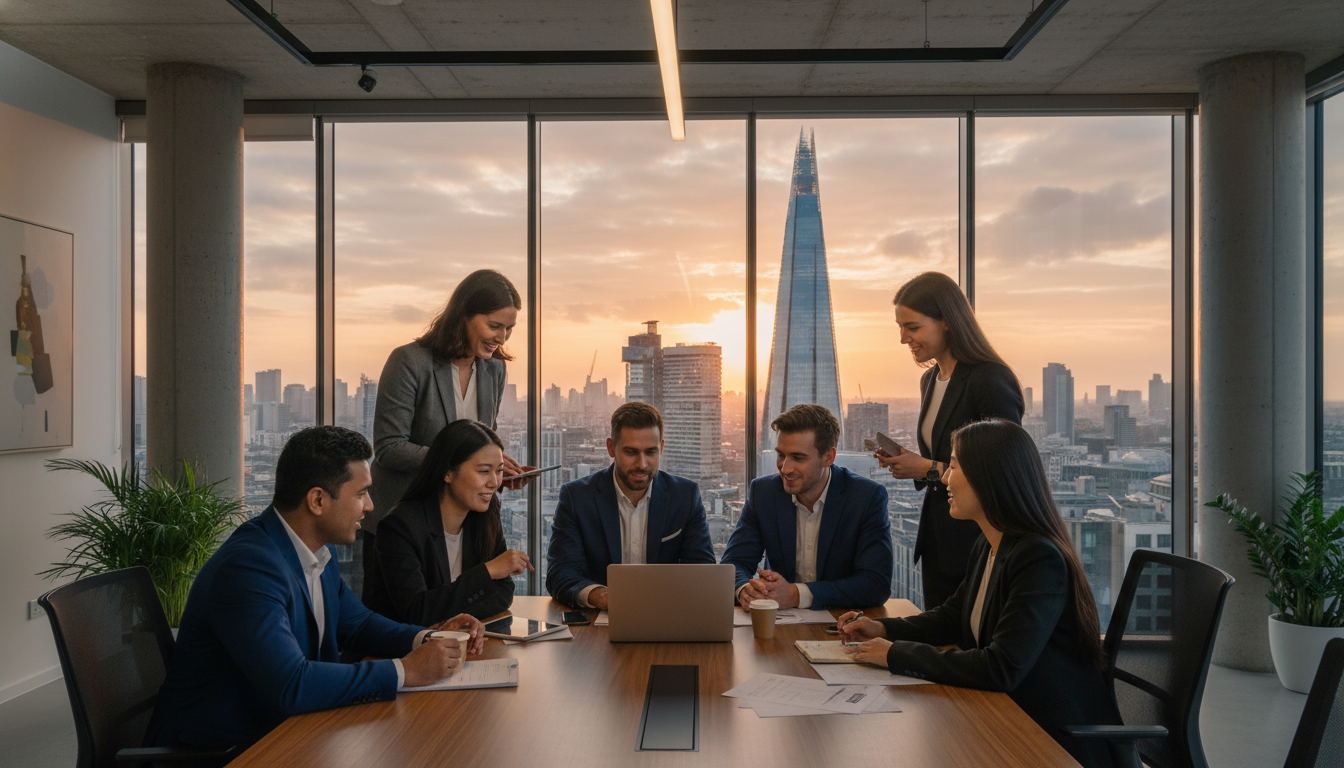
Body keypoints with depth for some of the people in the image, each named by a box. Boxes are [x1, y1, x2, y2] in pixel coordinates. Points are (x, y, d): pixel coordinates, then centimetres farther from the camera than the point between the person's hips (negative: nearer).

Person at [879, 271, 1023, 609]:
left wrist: (930, 469, -17)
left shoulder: (992, 381, -16)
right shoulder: (930, 380, 12)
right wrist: (909, 463, 0)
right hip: (937, 542, 8)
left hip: (979, 544, -8)